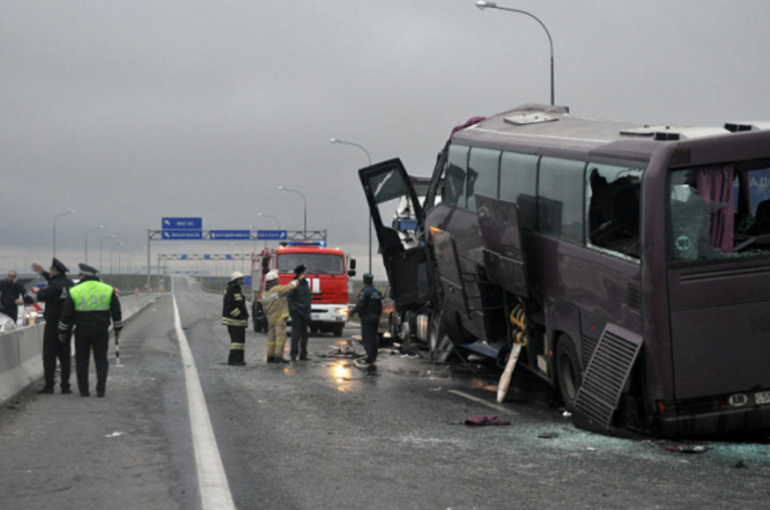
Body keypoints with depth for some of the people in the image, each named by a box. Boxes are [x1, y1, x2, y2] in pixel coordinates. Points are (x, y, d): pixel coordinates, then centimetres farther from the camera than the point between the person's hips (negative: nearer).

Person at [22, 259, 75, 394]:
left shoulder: (55, 286, -17)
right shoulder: (69, 284, 7)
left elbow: (39, 296, -19)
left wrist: (24, 299, -4)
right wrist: (43, 273, 30)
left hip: (53, 325, -7)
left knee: (49, 355, -1)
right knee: (65, 355, 11)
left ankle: (49, 385, -4)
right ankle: (65, 385, 9)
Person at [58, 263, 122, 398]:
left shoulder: (75, 291, -5)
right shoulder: (108, 290, 1)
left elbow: (66, 314, -2)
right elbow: (116, 312, 5)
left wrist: (62, 331, 9)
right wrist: (118, 328, 15)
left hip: (82, 331, -1)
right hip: (101, 331, 1)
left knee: (82, 360, 8)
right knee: (101, 360, 8)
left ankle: (84, 389, 7)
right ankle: (101, 389, 2)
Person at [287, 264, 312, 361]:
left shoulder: (305, 283, 14)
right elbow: (289, 298, -12)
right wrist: (293, 309, -18)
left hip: (305, 313, 7)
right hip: (297, 313, -7)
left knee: (304, 334, 10)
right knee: (296, 334, -9)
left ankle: (303, 354, 17)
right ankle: (294, 354, -7)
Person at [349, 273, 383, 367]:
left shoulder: (364, 291, -13)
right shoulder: (377, 292, 12)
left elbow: (360, 305, -21)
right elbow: (380, 307, 16)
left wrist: (352, 312, -7)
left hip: (366, 318, -8)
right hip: (375, 318, 8)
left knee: (367, 338, -8)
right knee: (373, 337, 15)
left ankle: (370, 359, -15)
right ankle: (373, 357, 20)